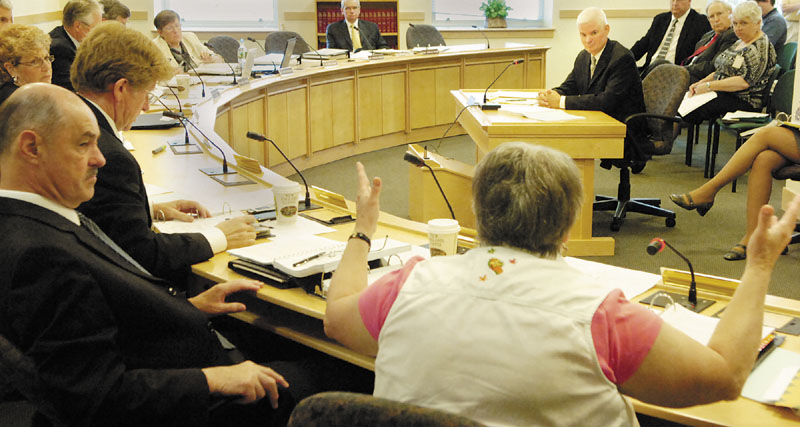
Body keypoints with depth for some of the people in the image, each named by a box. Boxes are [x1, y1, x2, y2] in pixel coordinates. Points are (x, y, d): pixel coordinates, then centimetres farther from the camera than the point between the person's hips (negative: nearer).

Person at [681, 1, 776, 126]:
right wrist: (701, 83, 2)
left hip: (744, 101, -9)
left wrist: (709, 86, -20)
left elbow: (744, 82, -21)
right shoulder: (739, 43, 19)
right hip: (722, 94, 9)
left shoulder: (761, 48, -11)